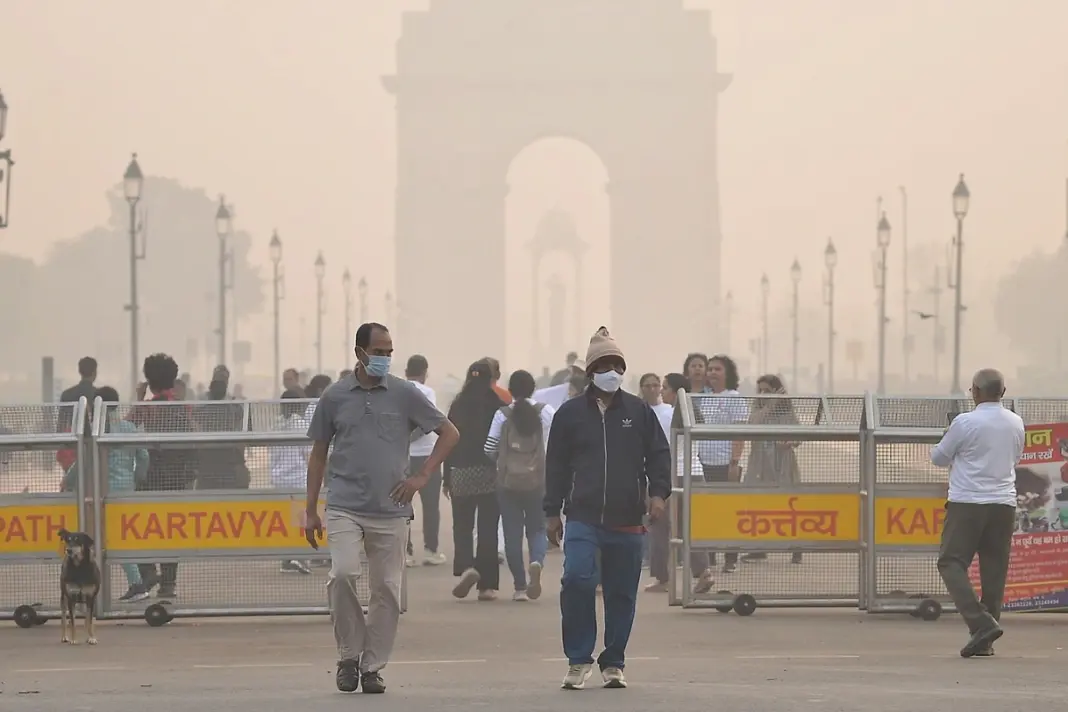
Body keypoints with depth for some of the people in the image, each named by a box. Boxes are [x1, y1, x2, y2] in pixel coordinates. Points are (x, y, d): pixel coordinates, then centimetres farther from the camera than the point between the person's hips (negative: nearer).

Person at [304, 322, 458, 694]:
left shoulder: (405, 395, 3)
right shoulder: (334, 397, 5)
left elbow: (449, 433, 10)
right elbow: (318, 453, 12)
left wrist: (422, 476, 0)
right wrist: (310, 510, 9)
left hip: (391, 510, 1)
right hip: (344, 507, -1)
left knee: (386, 588, 2)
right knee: (343, 573, -20)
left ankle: (372, 667, 14)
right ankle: (349, 656, -3)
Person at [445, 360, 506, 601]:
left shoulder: (458, 405, 0)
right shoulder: (497, 405, -5)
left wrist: (447, 477, 8)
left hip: (462, 473, 1)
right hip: (491, 473, -1)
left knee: (462, 525, 10)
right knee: (488, 528, 5)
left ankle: (466, 566, -16)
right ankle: (487, 584, 4)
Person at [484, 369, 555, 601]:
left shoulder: (503, 415, -4)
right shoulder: (546, 412, -3)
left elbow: (490, 449, -4)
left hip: (508, 481, 0)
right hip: (538, 480, 0)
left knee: (512, 532, 6)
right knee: (537, 528, 12)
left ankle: (520, 587, 3)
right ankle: (536, 561, -20)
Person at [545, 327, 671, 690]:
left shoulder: (639, 411, 6)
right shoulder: (570, 413, 5)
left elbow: (659, 454, 8)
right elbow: (556, 465, 9)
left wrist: (658, 493, -7)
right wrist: (552, 512, 7)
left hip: (627, 521, 1)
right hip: (583, 517, -1)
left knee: (621, 593, 6)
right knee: (576, 579, -18)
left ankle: (613, 663, 19)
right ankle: (579, 659, -4)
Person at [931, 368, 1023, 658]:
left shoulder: (965, 422, -10)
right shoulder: (1016, 424, 8)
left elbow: (938, 458, 2)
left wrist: (950, 441, 22)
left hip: (967, 503, -5)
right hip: (1004, 504, 5)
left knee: (952, 563, 0)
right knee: (994, 569, 7)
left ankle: (981, 623, -18)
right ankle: (984, 641, 8)